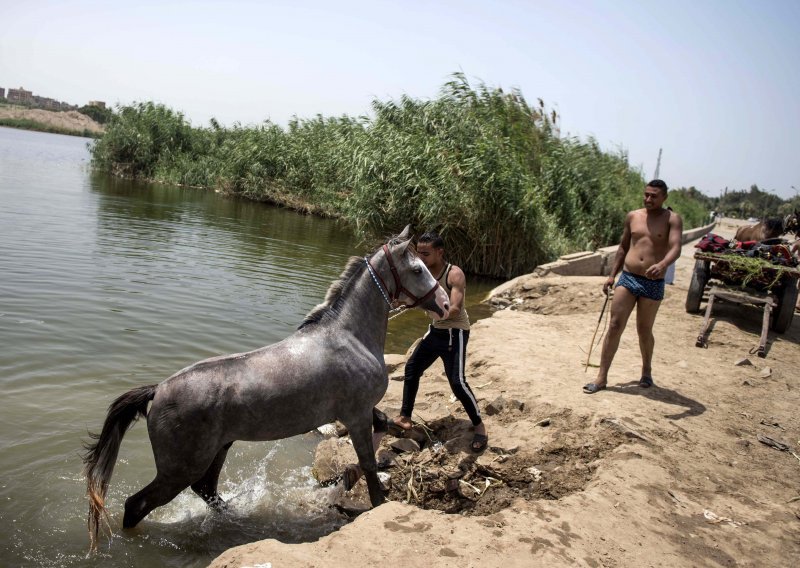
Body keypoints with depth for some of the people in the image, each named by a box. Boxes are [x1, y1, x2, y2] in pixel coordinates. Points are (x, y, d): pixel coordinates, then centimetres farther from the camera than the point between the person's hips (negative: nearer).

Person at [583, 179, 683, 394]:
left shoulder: (672, 219, -3)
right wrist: (612, 275, 13)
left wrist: (663, 264, -39)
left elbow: (675, 248, -19)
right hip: (627, 278, 3)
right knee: (615, 326, -2)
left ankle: (646, 370, 35)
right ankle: (602, 377, 1)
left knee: (644, 330, 9)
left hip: (653, 284, -3)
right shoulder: (632, 216, 8)